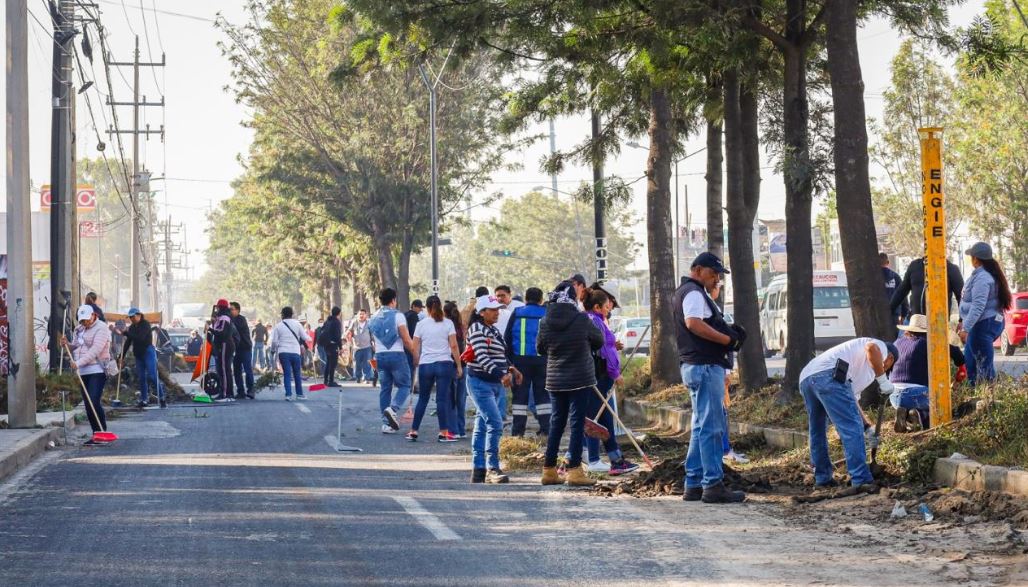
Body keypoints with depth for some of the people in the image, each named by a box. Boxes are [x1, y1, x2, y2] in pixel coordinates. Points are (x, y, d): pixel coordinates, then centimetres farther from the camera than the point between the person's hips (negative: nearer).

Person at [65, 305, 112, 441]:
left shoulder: (101, 328, -7)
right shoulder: (79, 329, 17)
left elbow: (95, 350, -17)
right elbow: (76, 348, 24)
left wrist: (79, 363, -24)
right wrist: (68, 344, 2)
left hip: (97, 370, -7)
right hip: (83, 372, 8)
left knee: (94, 402, -17)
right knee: (88, 405, 6)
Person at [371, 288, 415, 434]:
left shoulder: (373, 318, 10)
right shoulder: (397, 316, -8)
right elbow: (407, 340, -10)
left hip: (380, 356, 5)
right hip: (397, 355, -5)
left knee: (384, 389, 9)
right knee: (404, 385, 5)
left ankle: (386, 423, 7)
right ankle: (393, 409, -20)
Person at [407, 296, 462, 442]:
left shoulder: (421, 324, 5)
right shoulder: (448, 323, 0)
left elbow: (415, 348, 4)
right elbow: (454, 346, -5)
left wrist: (417, 363, 16)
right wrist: (459, 365, 0)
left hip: (425, 365, 2)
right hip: (444, 364, -2)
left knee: (422, 399, 11)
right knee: (442, 399, -2)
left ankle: (413, 431, 12)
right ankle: (444, 433, -5)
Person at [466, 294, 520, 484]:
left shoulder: (494, 331, 16)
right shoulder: (477, 330, -11)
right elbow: (482, 358, -22)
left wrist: (511, 369, 8)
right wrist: (501, 374, -32)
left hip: (494, 384, 9)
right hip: (480, 382, -9)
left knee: (482, 426, 10)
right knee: (495, 424, -17)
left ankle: (478, 469, 12)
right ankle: (493, 468, -16)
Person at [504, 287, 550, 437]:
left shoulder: (516, 313, 2)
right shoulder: (547, 314, 2)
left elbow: (507, 338, 4)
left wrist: (510, 359, 9)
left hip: (520, 359, 0)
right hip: (542, 360, 0)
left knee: (520, 395, 4)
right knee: (542, 395, 7)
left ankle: (517, 431, 2)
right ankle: (545, 429, 3)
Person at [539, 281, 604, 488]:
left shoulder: (545, 322, -3)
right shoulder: (582, 320, -12)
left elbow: (540, 347, 10)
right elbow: (599, 341, 3)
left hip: (555, 380, 4)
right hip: (580, 379, -4)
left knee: (556, 423, 13)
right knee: (577, 423, 0)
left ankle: (549, 470, 15)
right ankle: (574, 470, -2)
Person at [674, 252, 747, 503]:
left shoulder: (683, 293, 22)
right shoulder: (694, 293, -11)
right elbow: (693, 323, -26)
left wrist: (728, 332, 8)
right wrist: (727, 339, -21)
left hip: (696, 366, 11)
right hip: (705, 366, -11)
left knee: (701, 427, 14)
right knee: (712, 428, -10)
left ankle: (693, 485, 15)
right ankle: (713, 485, -11)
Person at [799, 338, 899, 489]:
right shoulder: (881, 348, 17)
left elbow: (852, 401, 43)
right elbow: (871, 347, -9)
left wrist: (867, 427, 44)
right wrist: (883, 380, -5)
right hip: (828, 374, -9)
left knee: (817, 431, 23)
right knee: (852, 429, -7)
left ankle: (822, 478, 34)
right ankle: (861, 480, -11)